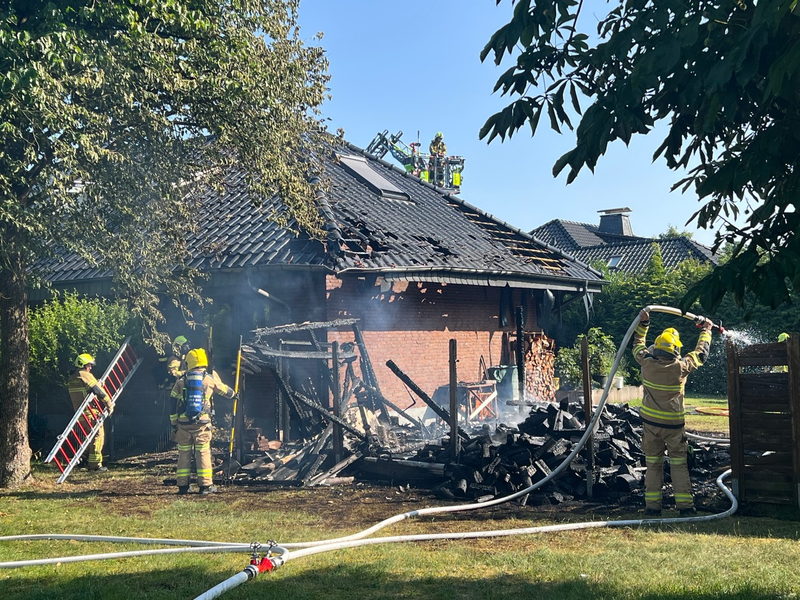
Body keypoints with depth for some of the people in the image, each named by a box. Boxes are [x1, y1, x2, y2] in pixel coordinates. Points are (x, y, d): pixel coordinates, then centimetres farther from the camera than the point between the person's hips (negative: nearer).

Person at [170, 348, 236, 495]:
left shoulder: (181, 381, 4)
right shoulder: (209, 379, 2)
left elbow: (173, 404, 4)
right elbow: (225, 390, 19)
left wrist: (173, 424, 12)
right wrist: (233, 394, 42)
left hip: (183, 423, 1)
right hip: (202, 422, -1)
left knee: (184, 453, 8)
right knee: (203, 452, 3)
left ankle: (183, 486, 9)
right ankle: (205, 485, 3)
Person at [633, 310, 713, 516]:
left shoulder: (647, 363, -9)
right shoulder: (681, 367, -14)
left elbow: (638, 346, 13)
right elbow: (700, 354, 4)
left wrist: (642, 323, 21)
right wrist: (706, 331, 19)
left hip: (650, 422, 2)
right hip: (674, 424, -2)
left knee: (653, 464, 9)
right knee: (679, 464, 6)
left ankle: (652, 505, 9)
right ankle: (685, 505, 4)